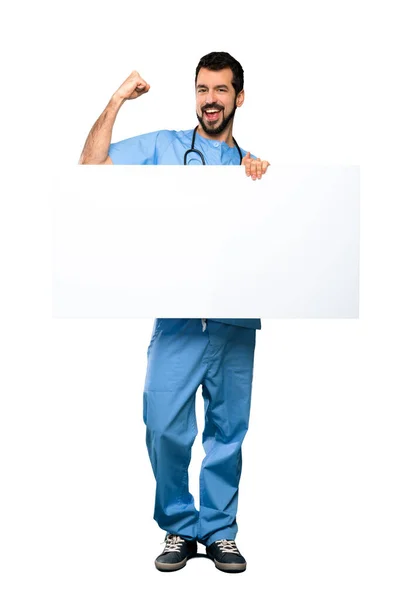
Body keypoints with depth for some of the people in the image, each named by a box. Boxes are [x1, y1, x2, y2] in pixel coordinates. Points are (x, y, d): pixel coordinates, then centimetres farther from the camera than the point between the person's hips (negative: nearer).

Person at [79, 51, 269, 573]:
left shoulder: (254, 167, 16)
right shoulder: (162, 147, 9)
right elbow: (91, 166, -1)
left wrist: (264, 184, -9)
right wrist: (117, 101, -2)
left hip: (237, 319, 2)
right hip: (179, 316, -2)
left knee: (229, 431, 6)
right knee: (165, 426, -6)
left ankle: (219, 530, 20)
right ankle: (179, 527, 13)